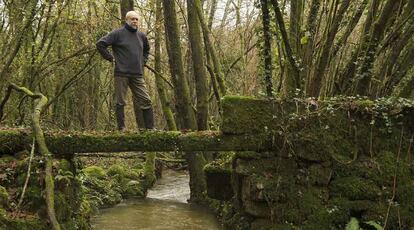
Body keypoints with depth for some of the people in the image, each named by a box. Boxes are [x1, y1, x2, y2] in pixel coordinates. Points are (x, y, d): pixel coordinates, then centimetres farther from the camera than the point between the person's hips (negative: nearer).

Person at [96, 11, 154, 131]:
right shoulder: (118, 33, -3)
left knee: (146, 101, 0)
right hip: (121, 73, -4)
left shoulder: (141, 35, 14)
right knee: (120, 102, 0)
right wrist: (111, 58, -6)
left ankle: (150, 128, 5)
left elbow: (146, 50, 34)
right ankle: (121, 129, 6)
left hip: (138, 74, 5)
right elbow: (100, 44, -5)